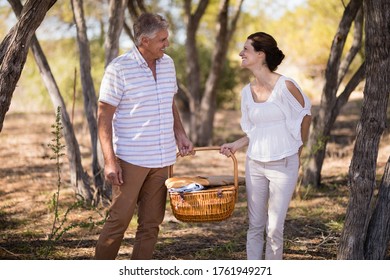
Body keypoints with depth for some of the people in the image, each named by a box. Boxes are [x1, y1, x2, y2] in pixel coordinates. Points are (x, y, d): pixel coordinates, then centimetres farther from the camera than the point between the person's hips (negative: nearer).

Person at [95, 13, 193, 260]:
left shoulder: (168, 64, 8)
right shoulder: (119, 69, -11)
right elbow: (104, 117, -11)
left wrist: (180, 134, 5)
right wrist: (110, 160, -17)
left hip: (162, 160, 6)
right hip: (131, 160, -6)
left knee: (152, 223, 9)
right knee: (119, 220, -4)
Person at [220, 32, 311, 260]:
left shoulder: (285, 86, -14)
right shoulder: (247, 92, 5)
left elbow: (305, 116, 1)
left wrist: (298, 150, 9)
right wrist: (236, 145, -1)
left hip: (283, 165, -5)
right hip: (255, 164, 5)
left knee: (274, 228, -1)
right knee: (255, 226, 7)